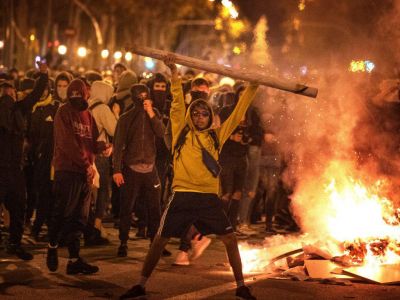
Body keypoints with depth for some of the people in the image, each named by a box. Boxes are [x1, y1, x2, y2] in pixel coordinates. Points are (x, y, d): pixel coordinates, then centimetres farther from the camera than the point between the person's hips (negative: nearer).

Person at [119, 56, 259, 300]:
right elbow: (178, 104, 2)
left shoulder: (216, 136, 10)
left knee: (230, 239, -2)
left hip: (209, 197, 1)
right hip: (183, 196, -1)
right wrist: (175, 74, -4)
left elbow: (238, 114, 12)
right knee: (160, 240, 3)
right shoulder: (182, 133, 7)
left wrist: (252, 88, 9)